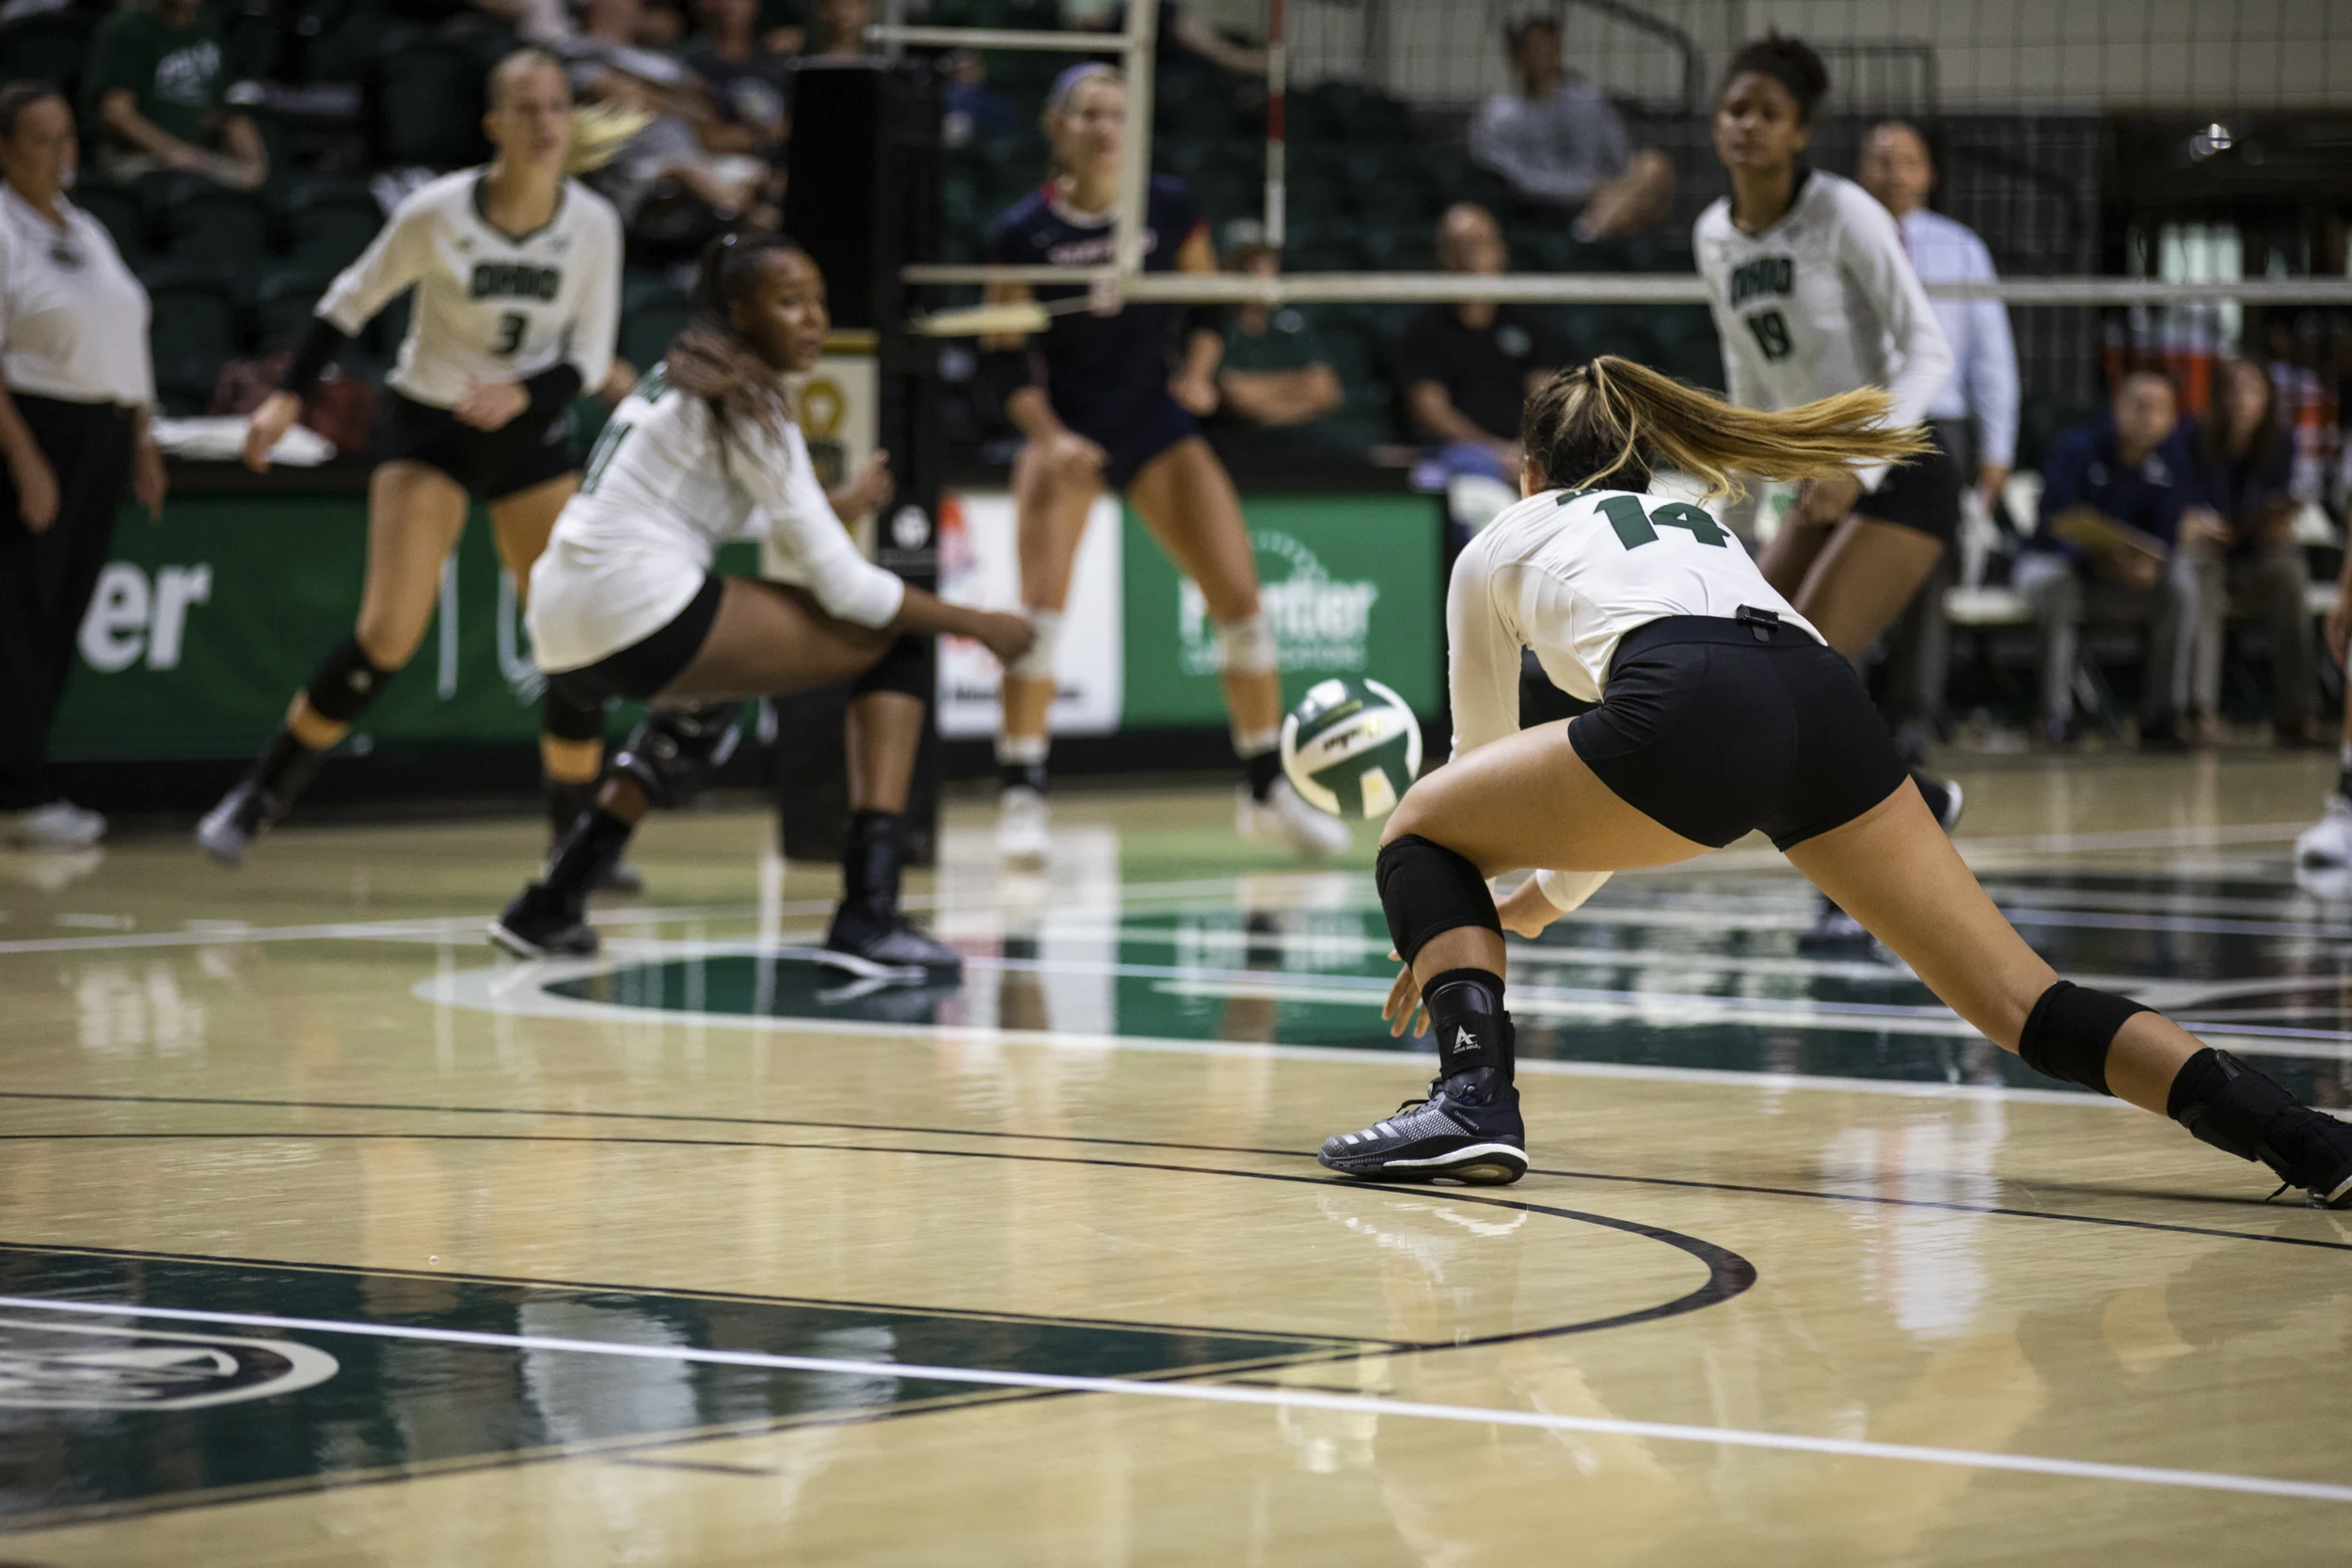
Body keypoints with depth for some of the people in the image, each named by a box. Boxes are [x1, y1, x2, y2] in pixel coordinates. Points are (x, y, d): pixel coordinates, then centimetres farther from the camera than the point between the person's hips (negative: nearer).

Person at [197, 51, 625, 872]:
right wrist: (288, 398, -11)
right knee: (387, 636, -16)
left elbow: (590, 357, -4)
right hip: (429, 428, -3)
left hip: (531, 434, 3)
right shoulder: (437, 213, -17)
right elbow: (352, 300, -4)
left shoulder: (593, 225, -10)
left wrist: (521, 393, -23)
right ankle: (258, 798, -1)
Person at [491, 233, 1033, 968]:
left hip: (563, 642, 9)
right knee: (897, 646, 1)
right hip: (641, 612, -9)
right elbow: (841, 584, -9)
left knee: (709, 690, 42)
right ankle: (869, 911, -11)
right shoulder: (745, 402, -6)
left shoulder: (680, 376, 20)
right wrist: (979, 625, 1)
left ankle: (551, 904, 36)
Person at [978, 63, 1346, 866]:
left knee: (1240, 596, -2)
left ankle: (1268, 790, 13)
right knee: (1040, 605, -18)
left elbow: (1208, 303, 8)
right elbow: (1002, 357, -9)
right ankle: (1020, 794, -10)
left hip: (1155, 417, 3)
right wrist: (1050, 437, -20)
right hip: (1065, 424, -3)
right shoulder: (1023, 232, -13)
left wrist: (1198, 372, -9)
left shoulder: (1170, 210, -6)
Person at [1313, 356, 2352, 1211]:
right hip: (1826, 703, 5)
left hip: (1692, 712, -5)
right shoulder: (1692, 520, 43)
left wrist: (1442, 938, 53)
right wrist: (1548, 896, 65)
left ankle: (1474, 1100, -4)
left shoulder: (1499, 546, 30)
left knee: (1421, 828, 17)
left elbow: (1481, 757, 39)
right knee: (2022, 1004, 3)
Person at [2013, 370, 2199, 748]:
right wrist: (2097, 557, -46)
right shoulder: (2074, 447, -20)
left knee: (2181, 589, -24)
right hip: (2051, 560, -3)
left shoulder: (2174, 455, -7)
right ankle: (2057, 716, -32)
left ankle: (2161, 715, -17)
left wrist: (2151, 565, -36)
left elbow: (2169, 533, -12)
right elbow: (2060, 529, -25)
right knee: (2055, 583, -38)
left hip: (2129, 574, 3)